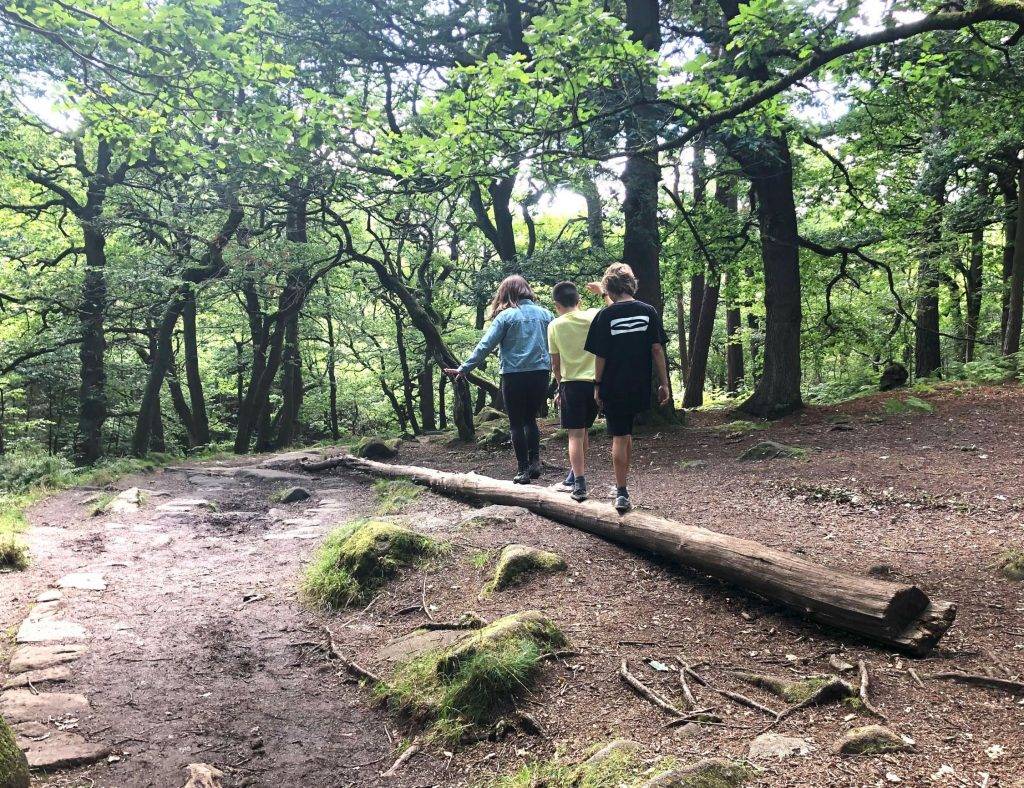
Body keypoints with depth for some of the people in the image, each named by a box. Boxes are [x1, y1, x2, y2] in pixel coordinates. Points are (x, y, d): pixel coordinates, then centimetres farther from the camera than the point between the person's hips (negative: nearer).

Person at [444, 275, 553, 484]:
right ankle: (535, 463, 9)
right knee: (531, 419, 20)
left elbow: (485, 347, -8)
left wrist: (464, 369, -3)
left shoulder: (505, 316, -5)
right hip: (541, 373, 4)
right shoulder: (545, 314, 5)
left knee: (516, 424, 8)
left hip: (514, 375, -3)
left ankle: (523, 470, 8)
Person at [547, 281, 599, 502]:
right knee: (584, 430, 18)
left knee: (575, 434, -2)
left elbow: (555, 363, 2)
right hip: (596, 382, 3)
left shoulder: (555, 325, -3)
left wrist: (560, 386, 16)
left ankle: (579, 485, -10)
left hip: (572, 383, -3)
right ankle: (576, 474, 31)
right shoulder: (594, 316, -1)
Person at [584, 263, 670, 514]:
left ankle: (622, 493, 3)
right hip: (640, 387, 3)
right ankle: (621, 485, 29)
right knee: (627, 433, 20)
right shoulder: (648, 311, 0)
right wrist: (664, 383, 3)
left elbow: (600, 356, -7)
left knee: (619, 437, 4)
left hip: (613, 387, -3)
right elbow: (657, 350, -1)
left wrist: (598, 386, 2)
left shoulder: (606, 315, -8)